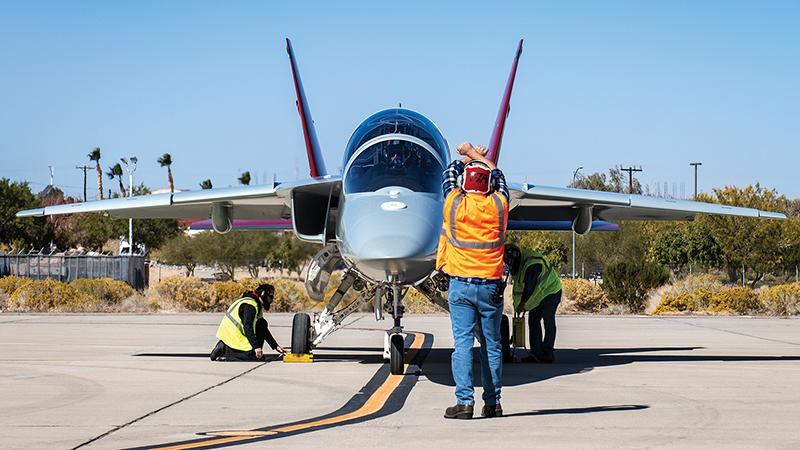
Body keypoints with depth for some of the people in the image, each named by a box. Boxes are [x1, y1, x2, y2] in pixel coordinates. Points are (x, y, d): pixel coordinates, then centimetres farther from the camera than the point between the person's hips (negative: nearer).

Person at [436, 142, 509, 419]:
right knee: (492, 345, 7)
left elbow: (449, 175, 18)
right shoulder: (498, 205, 1)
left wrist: (467, 157, 36)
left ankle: (465, 401, -10)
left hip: (461, 285, -2)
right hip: (491, 285, 2)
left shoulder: (455, 204, -3)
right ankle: (492, 403, 10)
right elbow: (499, 178, 23)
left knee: (463, 342, -4)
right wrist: (477, 155, 36)